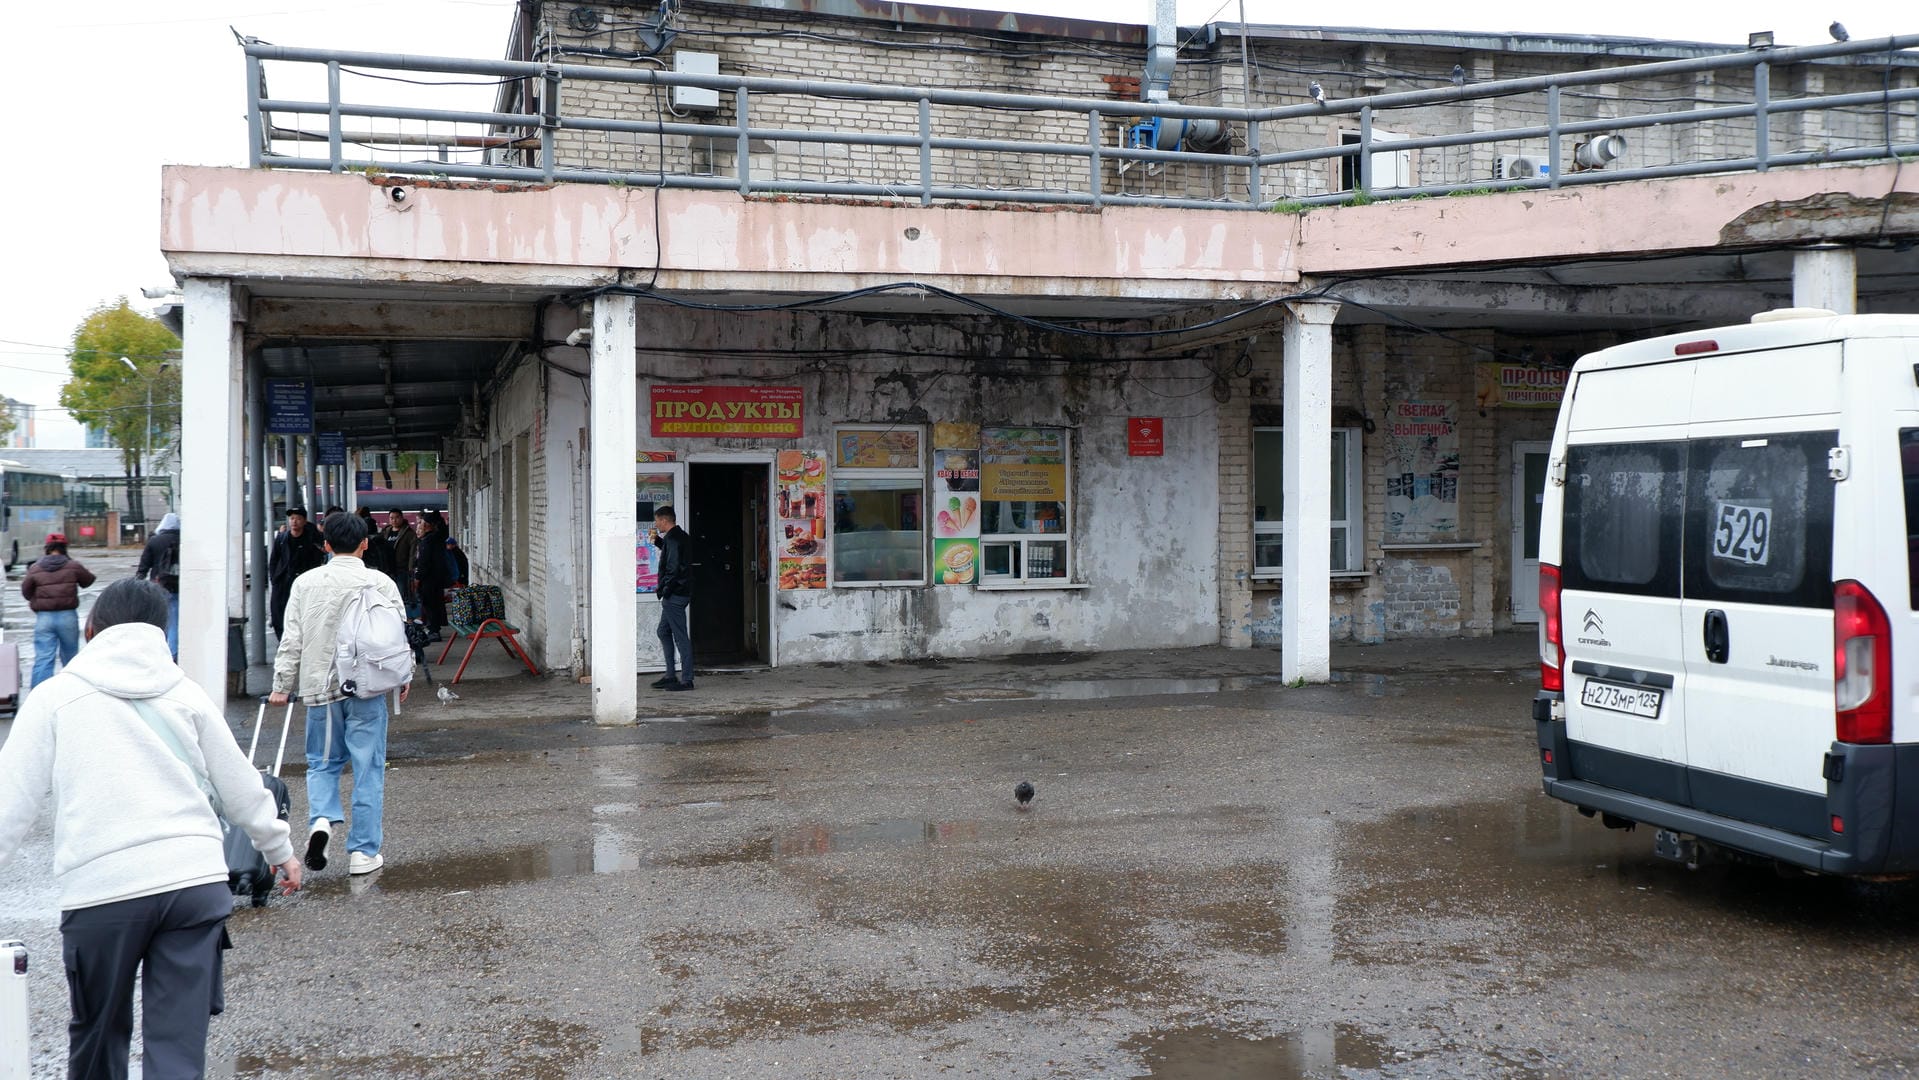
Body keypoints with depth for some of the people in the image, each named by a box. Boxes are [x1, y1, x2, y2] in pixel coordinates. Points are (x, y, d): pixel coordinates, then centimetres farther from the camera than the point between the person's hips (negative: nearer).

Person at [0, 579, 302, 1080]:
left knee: (98, 1033, 19)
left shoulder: (55, 697, 9)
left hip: (99, 889, -1)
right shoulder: (186, 694, 15)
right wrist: (280, 850, 35)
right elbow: (241, 787, 21)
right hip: (196, 879, 1)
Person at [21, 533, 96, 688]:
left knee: (43, 659, -3)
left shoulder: (35, 568, -2)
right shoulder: (73, 566, -5)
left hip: (43, 617, 0)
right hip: (68, 616, 0)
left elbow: (26, 592, 6)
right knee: (70, 656, 19)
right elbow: (88, 580, 10)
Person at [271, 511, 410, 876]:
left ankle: (321, 819, -7)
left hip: (319, 686, 2)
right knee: (368, 768, 5)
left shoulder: (305, 583, 2)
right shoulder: (380, 583, -4)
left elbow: (291, 641, 3)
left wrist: (282, 686, 11)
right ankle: (364, 851, 7)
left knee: (322, 762, 18)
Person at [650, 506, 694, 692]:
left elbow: (673, 568, -22)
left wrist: (662, 590, -15)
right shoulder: (680, 536, 13)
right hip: (676, 595, 11)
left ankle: (686, 679, -3)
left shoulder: (672, 539, -17)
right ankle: (671, 675, 20)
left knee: (680, 636, -6)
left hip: (674, 595, -11)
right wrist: (658, 541, 18)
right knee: (663, 631, 17)